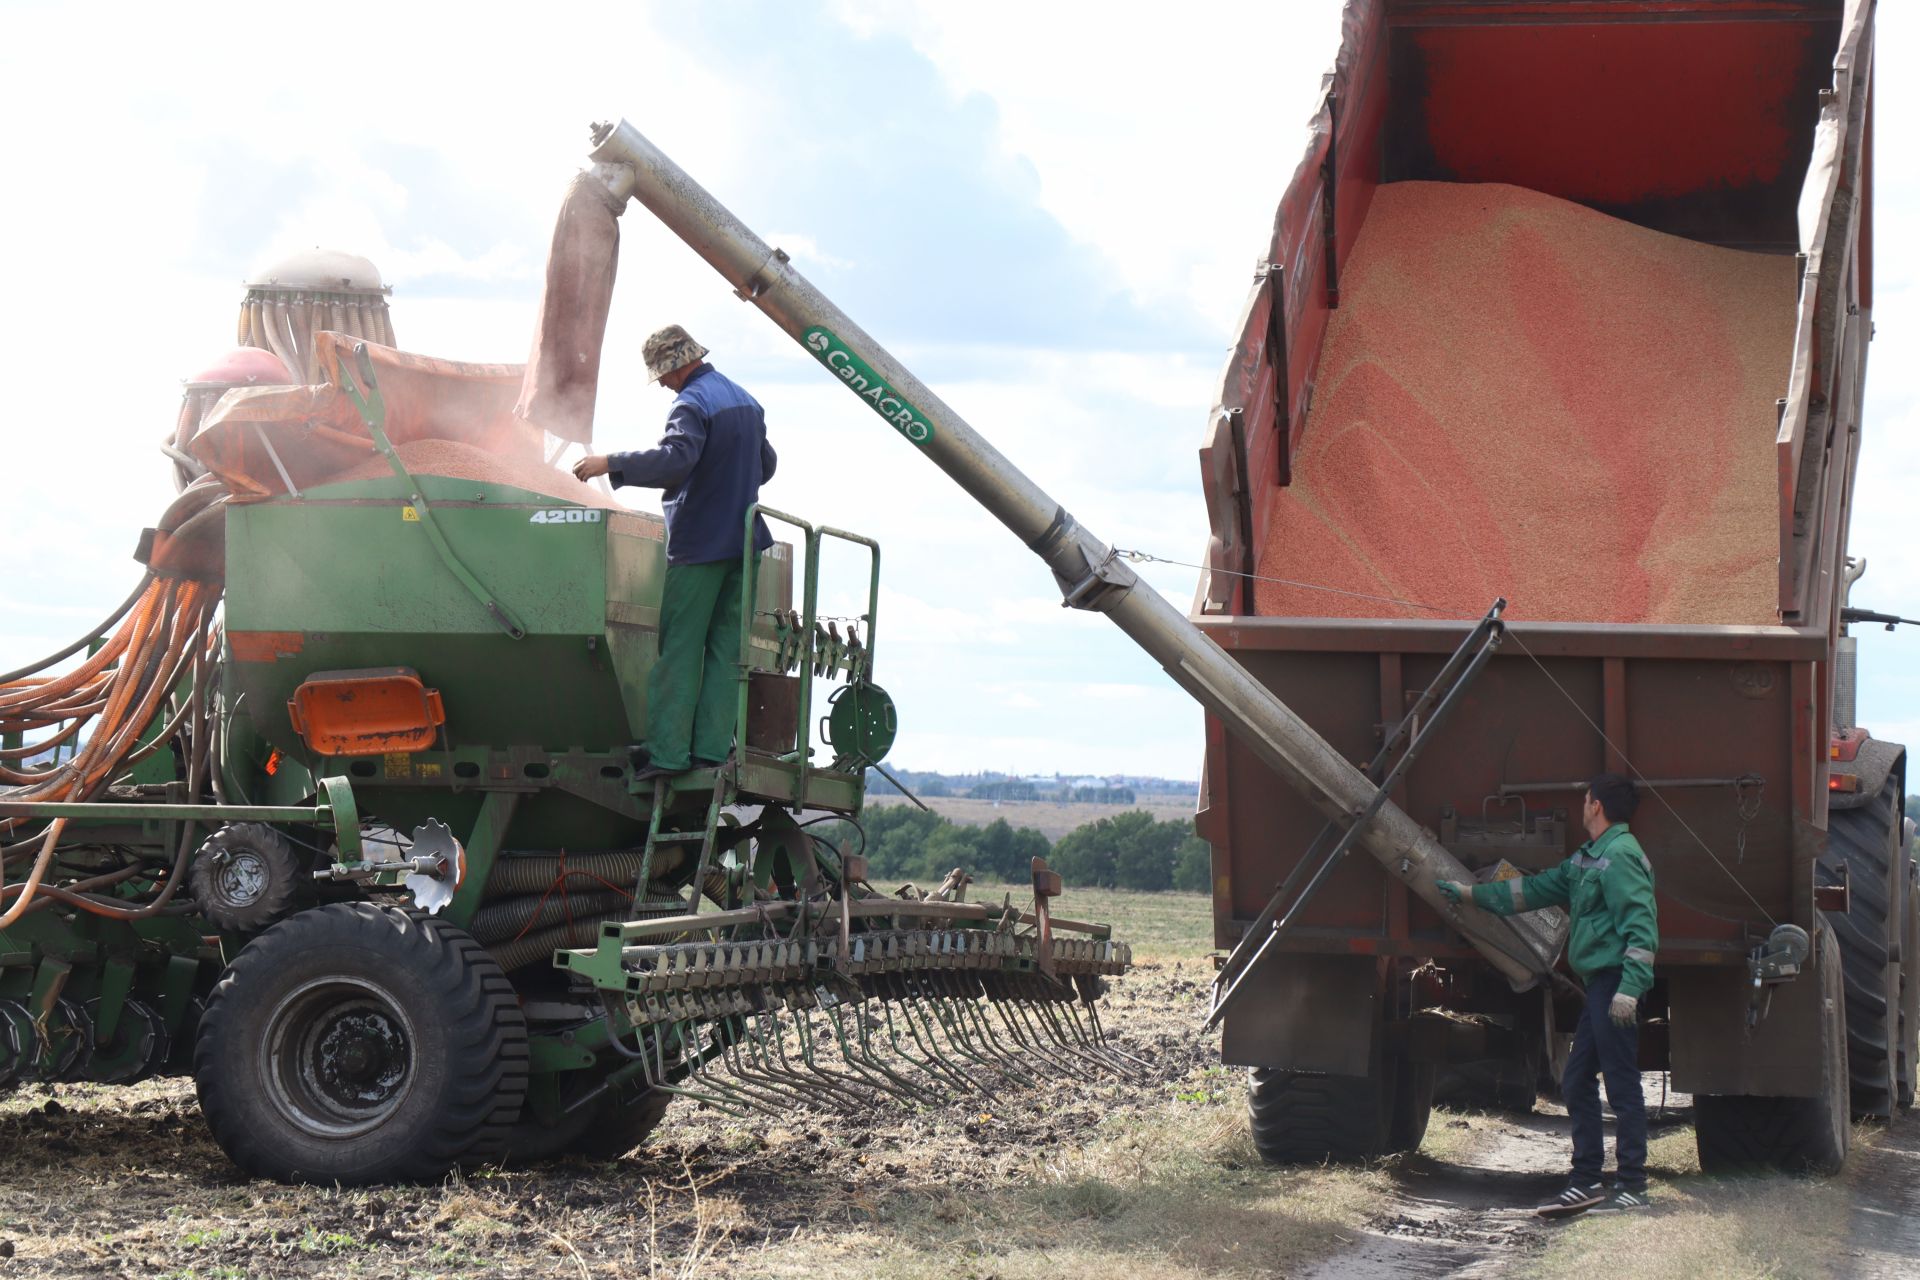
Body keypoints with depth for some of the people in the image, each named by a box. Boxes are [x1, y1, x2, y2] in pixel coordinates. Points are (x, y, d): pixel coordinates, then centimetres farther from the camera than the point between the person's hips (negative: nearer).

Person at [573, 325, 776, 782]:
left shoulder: (692, 403, -13)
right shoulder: (746, 401, 16)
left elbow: (677, 457, -29)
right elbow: (766, 465, 27)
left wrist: (610, 464, -26)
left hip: (699, 542, -8)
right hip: (744, 541, 8)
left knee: (679, 648, -6)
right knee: (725, 648, 7)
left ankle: (668, 750, -9)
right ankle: (712, 747, 4)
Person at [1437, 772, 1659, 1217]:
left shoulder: (1620, 855, -12)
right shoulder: (1587, 857, 19)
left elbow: (1641, 926, -19)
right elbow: (1538, 889, 31)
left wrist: (1629, 988, -26)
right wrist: (1471, 893, 36)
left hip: (1614, 982, -11)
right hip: (1599, 985, 11)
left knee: (1622, 1085, -7)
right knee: (1576, 1082, 12)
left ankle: (1632, 1187, -4)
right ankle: (1586, 1183, 16)